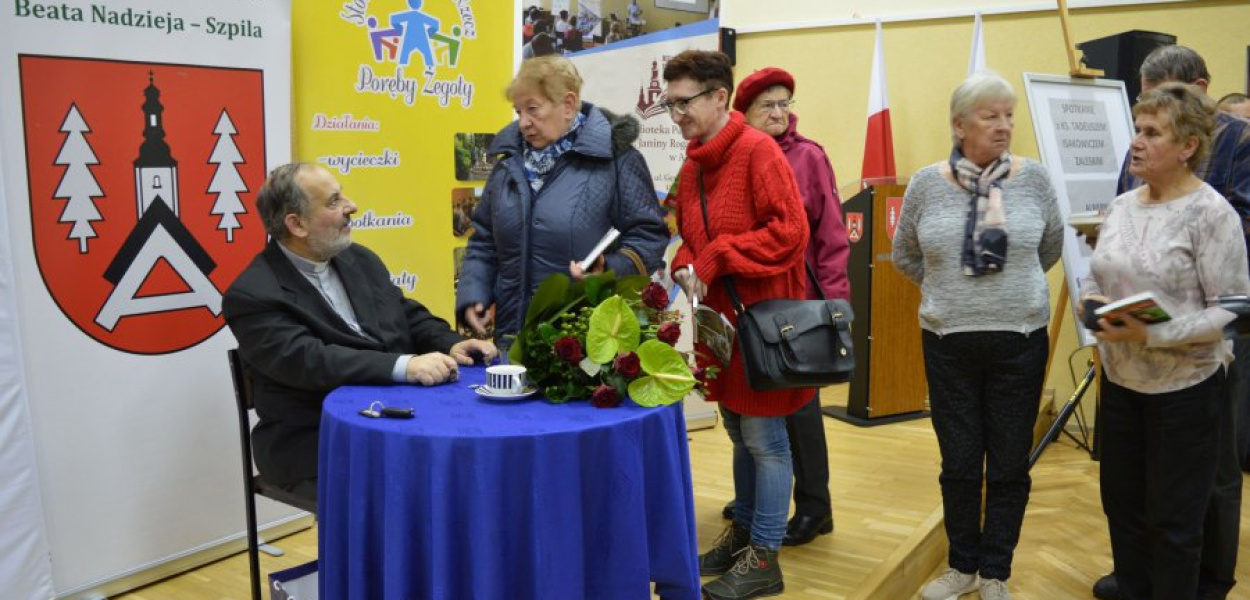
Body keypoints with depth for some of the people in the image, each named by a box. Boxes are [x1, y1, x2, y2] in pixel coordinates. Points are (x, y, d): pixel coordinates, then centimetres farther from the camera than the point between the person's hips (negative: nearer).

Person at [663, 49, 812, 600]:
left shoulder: (758, 151, -13)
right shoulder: (692, 165, 11)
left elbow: (789, 231, -20)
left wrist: (716, 258, -18)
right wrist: (686, 267, -3)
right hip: (720, 317, 8)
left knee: (764, 439, 1)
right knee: (740, 435, 18)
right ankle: (743, 533, 32)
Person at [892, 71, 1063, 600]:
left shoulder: (1032, 178, -3)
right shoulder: (926, 184, -3)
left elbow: (1051, 247, 11)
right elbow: (905, 256, 10)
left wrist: (1014, 287, 12)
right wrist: (947, 288, 8)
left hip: (1020, 342, 0)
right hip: (948, 344, 0)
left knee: (1010, 466, 9)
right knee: (959, 463, 11)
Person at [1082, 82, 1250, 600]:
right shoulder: (1122, 206, 5)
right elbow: (1094, 275, 14)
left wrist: (1151, 334, -26)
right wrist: (1092, 300, -8)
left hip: (1184, 387, -6)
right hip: (1120, 379, 6)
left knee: (1173, 520, 7)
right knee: (1122, 503, 17)